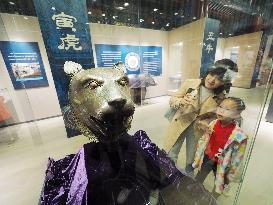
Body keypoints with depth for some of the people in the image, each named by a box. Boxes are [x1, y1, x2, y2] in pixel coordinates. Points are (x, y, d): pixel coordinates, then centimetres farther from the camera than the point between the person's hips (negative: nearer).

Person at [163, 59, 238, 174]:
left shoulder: (221, 97, -11)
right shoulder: (190, 83, -14)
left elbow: (215, 116, 4)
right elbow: (172, 100, -8)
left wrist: (205, 123, -15)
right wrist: (181, 101, -29)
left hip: (198, 131, 1)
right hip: (179, 125, 0)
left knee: (192, 158, 23)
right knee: (170, 156, 13)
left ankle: (188, 174, 56)